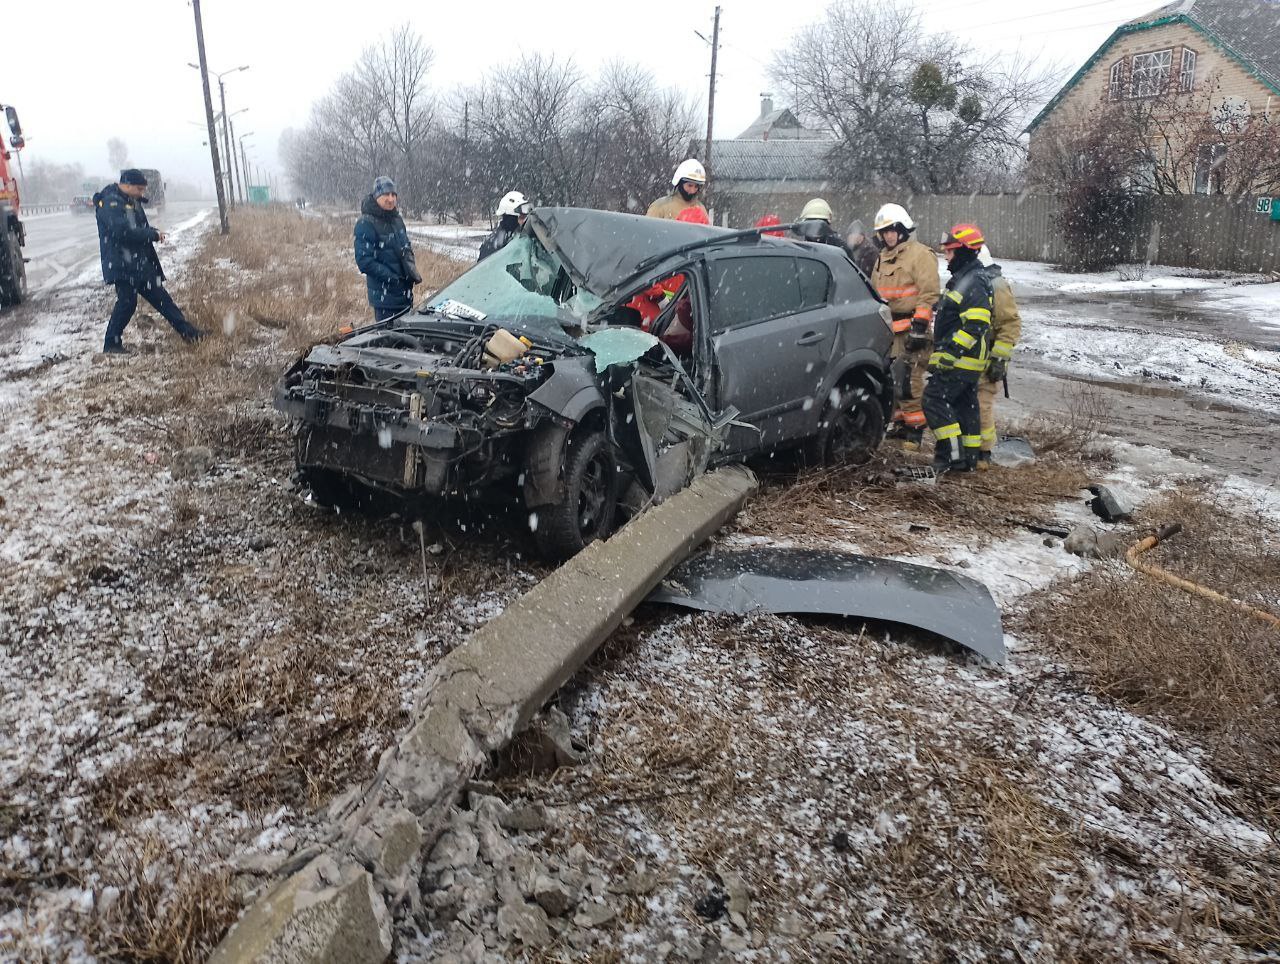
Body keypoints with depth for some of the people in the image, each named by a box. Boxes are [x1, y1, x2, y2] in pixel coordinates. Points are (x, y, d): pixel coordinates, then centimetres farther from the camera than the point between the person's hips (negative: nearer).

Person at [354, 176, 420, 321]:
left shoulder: (397, 220, 12)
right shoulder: (366, 223, -13)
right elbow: (364, 260, -18)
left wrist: (412, 272, 5)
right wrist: (392, 277, -21)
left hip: (405, 293, 8)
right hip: (385, 297, -8)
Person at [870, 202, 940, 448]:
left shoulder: (920, 255, -6)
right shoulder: (883, 258, 20)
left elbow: (929, 294, -14)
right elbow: (875, 293, 27)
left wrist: (919, 327, -20)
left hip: (912, 330, -8)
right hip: (889, 330, 8)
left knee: (908, 381, -11)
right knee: (891, 379, 12)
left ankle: (915, 428, -2)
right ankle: (900, 422, 24)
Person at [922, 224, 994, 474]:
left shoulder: (973, 283, -17)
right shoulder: (963, 278, 17)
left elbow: (976, 325, -26)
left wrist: (952, 351, -27)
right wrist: (945, 350, 27)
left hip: (959, 360, -11)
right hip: (964, 360, 11)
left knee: (934, 399, -10)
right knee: (965, 405, 13)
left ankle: (954, 455, -9)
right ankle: (968, 458, 21)